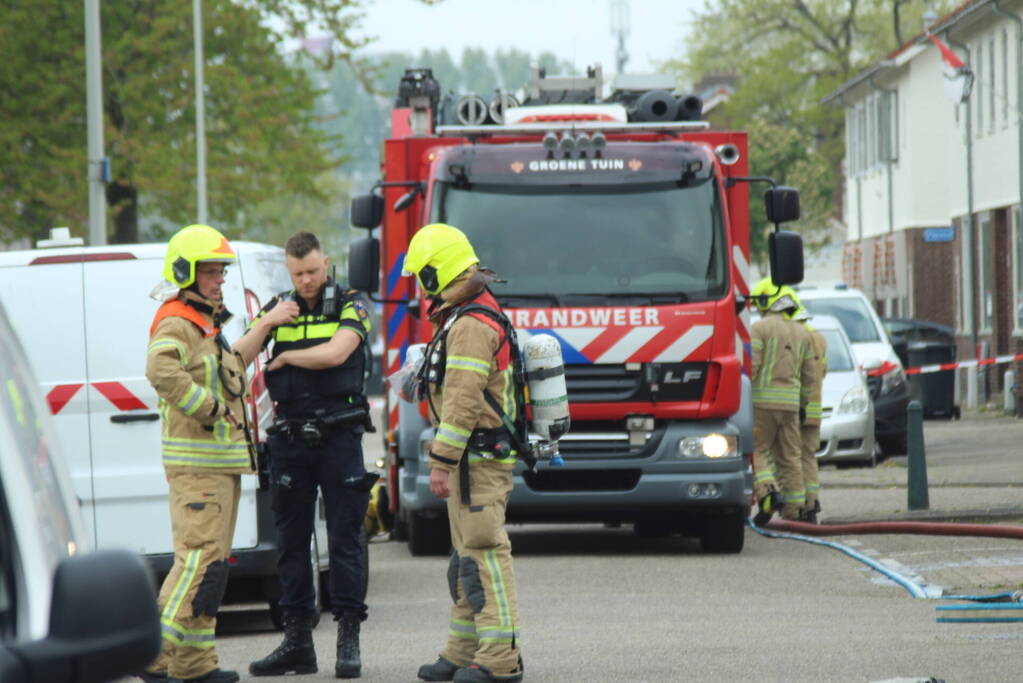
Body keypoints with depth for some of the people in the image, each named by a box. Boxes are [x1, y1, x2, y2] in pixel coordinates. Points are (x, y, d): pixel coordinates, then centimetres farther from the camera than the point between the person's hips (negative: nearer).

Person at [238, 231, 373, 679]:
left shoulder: (350, 308, 0)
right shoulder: (277, 309, 10)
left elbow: (335, 353, -18)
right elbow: (237, 361, 3)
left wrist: (284, 357, -4)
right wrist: (266, 324, -10)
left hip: (339, 436, -4)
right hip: (290, 437, 4)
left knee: (345, 538, -4)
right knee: (291, 541, 6)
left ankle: (349, 642, -2)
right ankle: (297, 641, 12)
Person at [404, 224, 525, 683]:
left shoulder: (470, 326, -17)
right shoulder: (481, 315, 18)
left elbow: (463, 402, -22)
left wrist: (441, 461, -21)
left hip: (477, 461, -11)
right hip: (476, 460, 11)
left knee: (484, 554, -11)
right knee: (468, 556, 15)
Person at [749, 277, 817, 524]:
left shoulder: (760, 328, -6)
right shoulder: (802, 333, 13)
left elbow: (751, 366, -14)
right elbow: (810, 374, 15)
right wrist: (803, 405, 21)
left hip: (763, 400, -5)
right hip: (791, 401, 5)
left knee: (757, 451, 1)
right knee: (789, 456, 7)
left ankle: (768, 494, -21)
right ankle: (793, 510, 5)